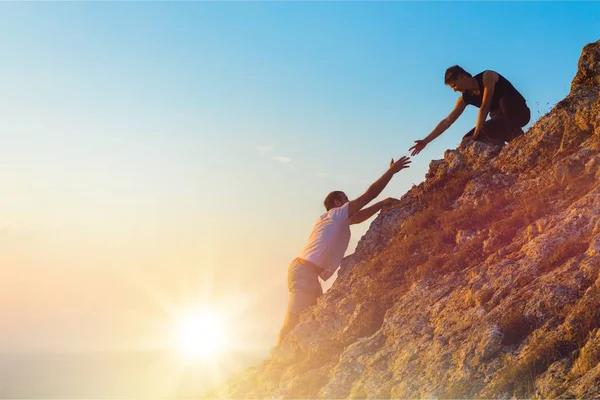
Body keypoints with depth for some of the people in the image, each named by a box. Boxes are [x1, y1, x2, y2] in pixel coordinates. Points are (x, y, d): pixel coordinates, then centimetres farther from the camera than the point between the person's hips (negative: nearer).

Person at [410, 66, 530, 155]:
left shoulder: (487, 76, -20)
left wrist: (475, 135, -28)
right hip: (502, 119, 6)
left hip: (519, 112, -6)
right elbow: (447, 121, -2)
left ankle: (518, 137, -28)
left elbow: (485, 107, -27)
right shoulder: (465, 98, -1)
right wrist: (426, 141, -8)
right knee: (469, 141, -11)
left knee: (504, 101, -40)